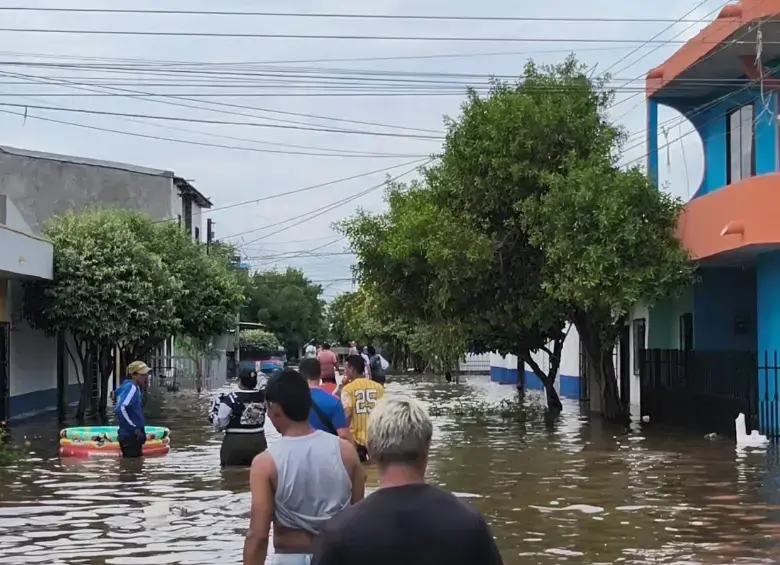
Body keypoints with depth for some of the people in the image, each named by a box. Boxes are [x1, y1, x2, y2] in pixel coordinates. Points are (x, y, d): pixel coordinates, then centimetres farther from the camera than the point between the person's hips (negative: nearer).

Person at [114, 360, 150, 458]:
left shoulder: (135, 388, 15)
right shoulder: (131, 388, -14)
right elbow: (119, 409, -28)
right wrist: (134, 428, -23)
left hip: (133, 437, 10)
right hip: (130, 436, -10)